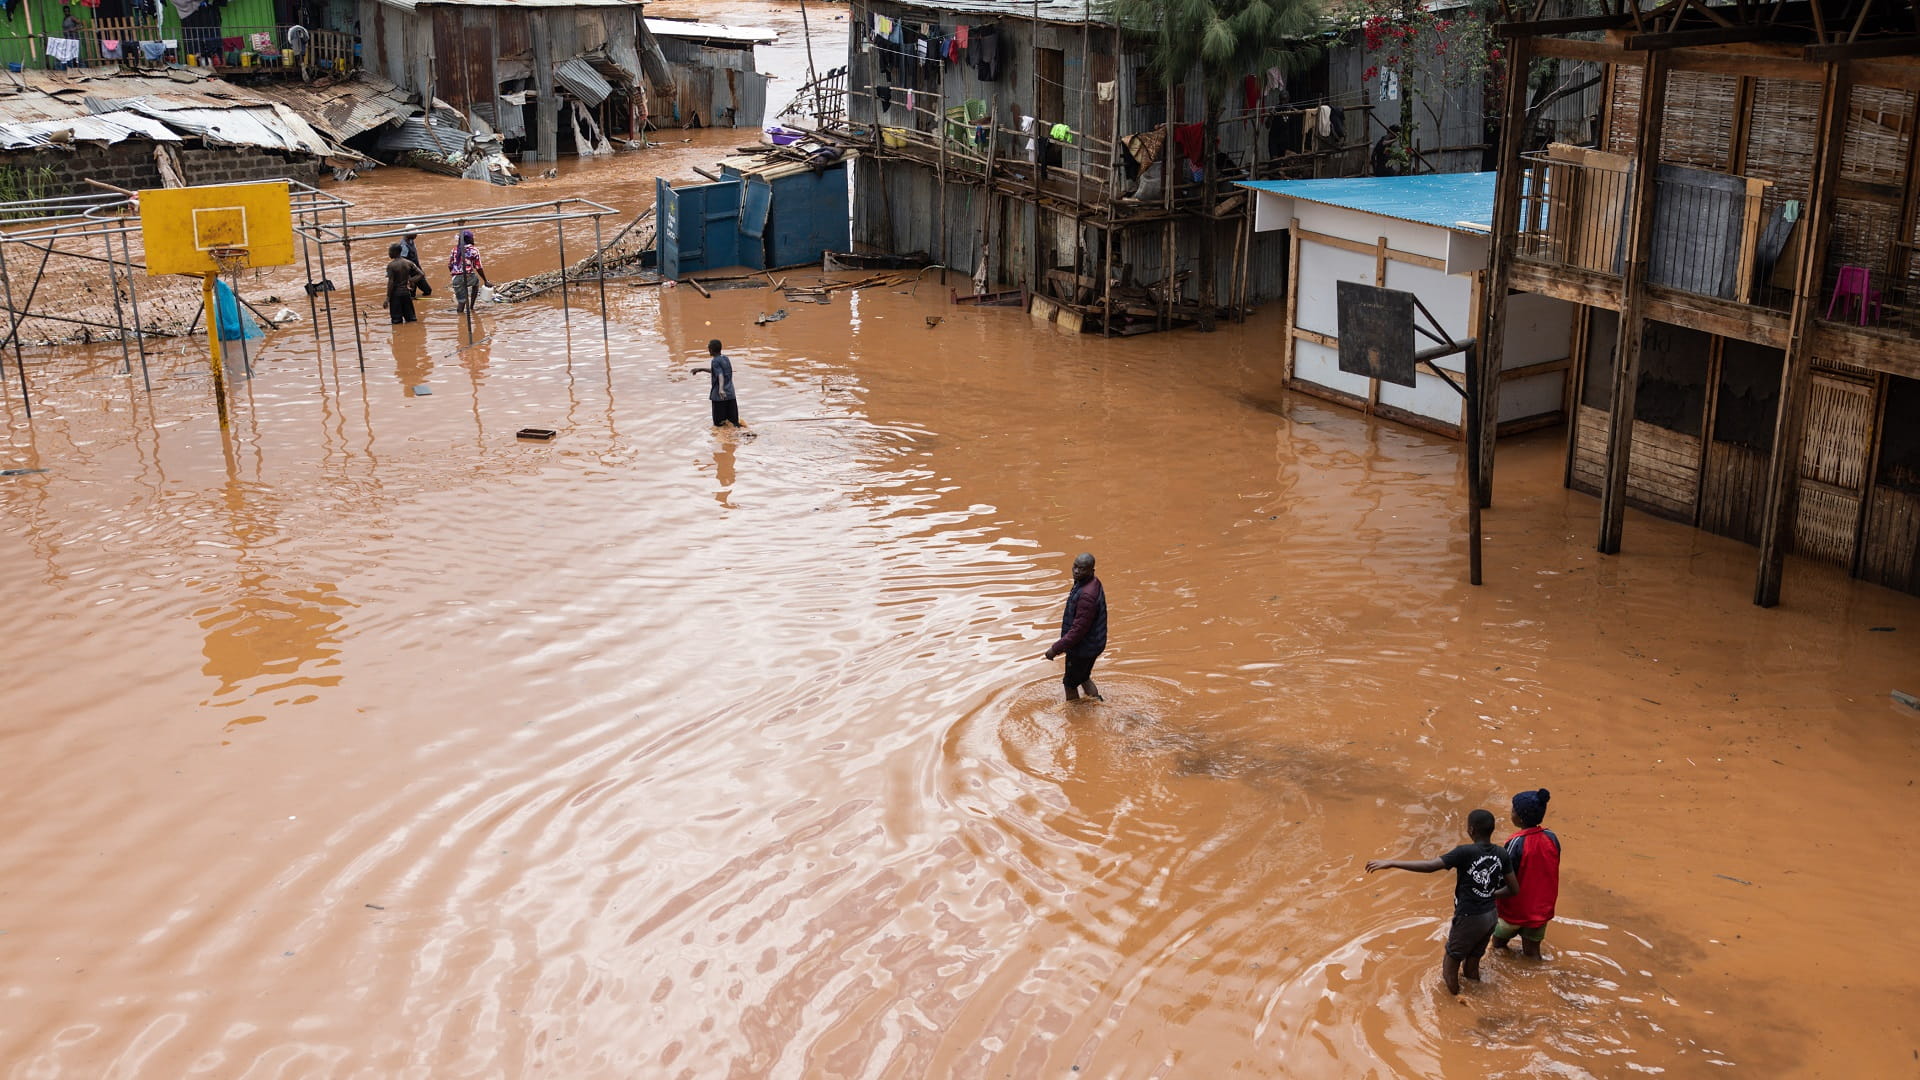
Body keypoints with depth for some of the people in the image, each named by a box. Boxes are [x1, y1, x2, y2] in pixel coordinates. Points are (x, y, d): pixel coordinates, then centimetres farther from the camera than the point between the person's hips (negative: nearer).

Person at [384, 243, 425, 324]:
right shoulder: (408, 263, 3)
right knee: (411, 319, 12)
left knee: (397, 321, 1)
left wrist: (388, 298, -11)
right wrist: (410, 280, 3)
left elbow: (390, 283, -16)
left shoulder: (391, 265, -12)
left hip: (395, 294, -5)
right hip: (406, 292, 5)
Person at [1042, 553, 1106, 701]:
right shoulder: (1093, 583, 0)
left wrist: (1055, 649, -25)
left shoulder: (1087, 595, -33)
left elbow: (1078, 630, -31)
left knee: (1070, 683, 10)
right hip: (1091, 644, 9)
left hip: (1083, 648, -9)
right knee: (1083, 678, 28)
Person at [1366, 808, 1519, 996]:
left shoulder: (1466, 852, -21)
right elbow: (1513, 889, 4)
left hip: (1469, 918, -6)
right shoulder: (1501, 853, -3)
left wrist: (1391, 863, -27)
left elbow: (1429, 866, -28)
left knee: (1450, 966, 12)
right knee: (1472, 967, 22)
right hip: (1490, 916, 7)